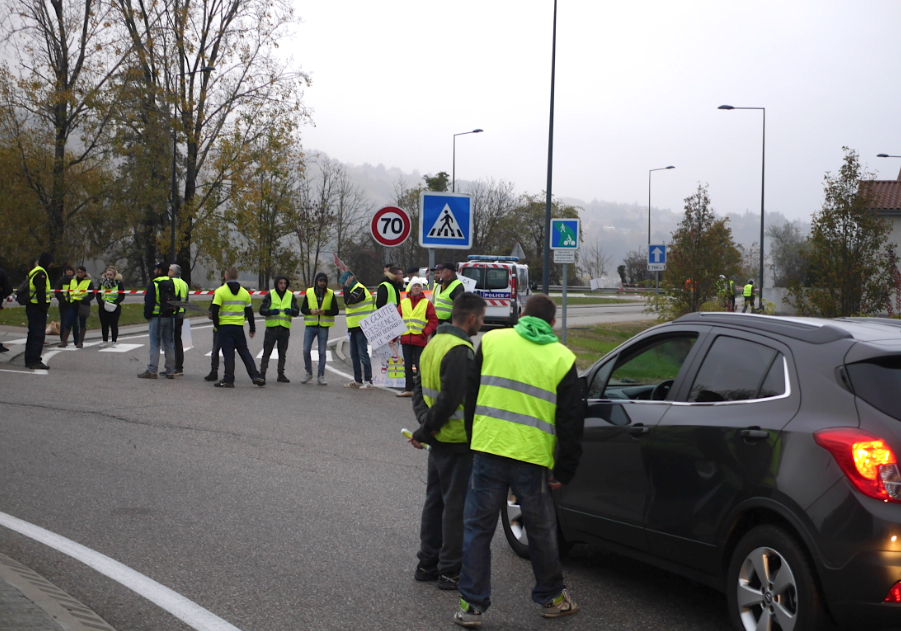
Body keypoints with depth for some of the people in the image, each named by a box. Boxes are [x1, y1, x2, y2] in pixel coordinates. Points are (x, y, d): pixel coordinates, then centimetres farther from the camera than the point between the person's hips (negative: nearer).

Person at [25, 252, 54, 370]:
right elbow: (41, 293, -22)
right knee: (39, 335, -8)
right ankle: (35, 361, -9)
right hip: (38, 309, -11)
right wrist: (44, 307, -18)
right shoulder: (40, 274, -15)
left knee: (33, 334, 16)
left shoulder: (34, 272, 18)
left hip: (31, 307, 11)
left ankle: (29, 360, 21)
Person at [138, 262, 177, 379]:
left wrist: (147, 316, 1)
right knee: (169, 344, 9)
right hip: (171, 317, 6)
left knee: (155, 344, -4)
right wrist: (173, 314, 15)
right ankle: (170, 371, 10)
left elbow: (149, 302, -10)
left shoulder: (154, 284, -9)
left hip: (157, 317, -6)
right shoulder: (172, 284, 10)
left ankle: (152, 371, -6)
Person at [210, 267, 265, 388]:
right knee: (244, 352, 11)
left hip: (225, 327, -3)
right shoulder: (244, 292, 8)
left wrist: (216, 324, 2)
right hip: (239, 327, 4)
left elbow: (214, 310, -11)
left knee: (228, 353, 0)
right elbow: (249, 312, 12)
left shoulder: (220, 291, -6)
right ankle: (255, 376, 5)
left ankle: (228, 380, 1)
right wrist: (252, 329, 19)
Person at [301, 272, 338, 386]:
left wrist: (324, 311, -16)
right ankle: (309, 373, 16)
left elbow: (335, 311, 1)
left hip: (323, 327, -1)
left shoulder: (331, 294, 3)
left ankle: (320, 376, 7)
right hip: (310, 326, 1)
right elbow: (303, 309, 6)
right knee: (306, 350, -3)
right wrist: (311, 311, -14)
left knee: (322, 352, 0)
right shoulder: (309, 293, 5)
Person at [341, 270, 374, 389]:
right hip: (354, 328, 10)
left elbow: (348, 301, -28)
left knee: (363, 354, -12)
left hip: (361, 327, -10)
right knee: (354, 354, 12)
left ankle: (368, 381, -12)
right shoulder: (353, 290, 18)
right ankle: (358, 380, 18)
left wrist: (346, 286, -20)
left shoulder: (360, 289, -14)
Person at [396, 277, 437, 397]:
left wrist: (425, 333, -14)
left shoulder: (426, 303, 1)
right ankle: (408, 389, 17)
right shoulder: (403, 303, 9)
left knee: (419, 365, -2)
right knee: (407, 365, 10)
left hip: (420, 340, -3)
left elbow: (433, 321, -2)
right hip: (405, 339, 3)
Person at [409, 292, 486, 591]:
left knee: (435, 500, 17)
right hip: (457, 442, -10)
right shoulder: (460, 351, -20)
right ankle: (451, 571, 5)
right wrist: (424, 431, -14)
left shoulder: (435, 343, 12)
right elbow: (450, 400, -25)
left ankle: (427, 564, 24)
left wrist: (425, 426, 6)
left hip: (439, 441, 10)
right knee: (457, 505, -1)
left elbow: (419, 391, 17)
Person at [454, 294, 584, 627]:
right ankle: (551, 598, 30)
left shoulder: (492, 341, 6)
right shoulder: (562, 359, 3)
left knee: (478, 528, 9)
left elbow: (470, 397, 12)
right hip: (534, 459, 0)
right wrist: (564, 471, 11)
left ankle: (471, 605, 10)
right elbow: (571, 421, 3)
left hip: (488, 450, 1)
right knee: (542, 531, 16)